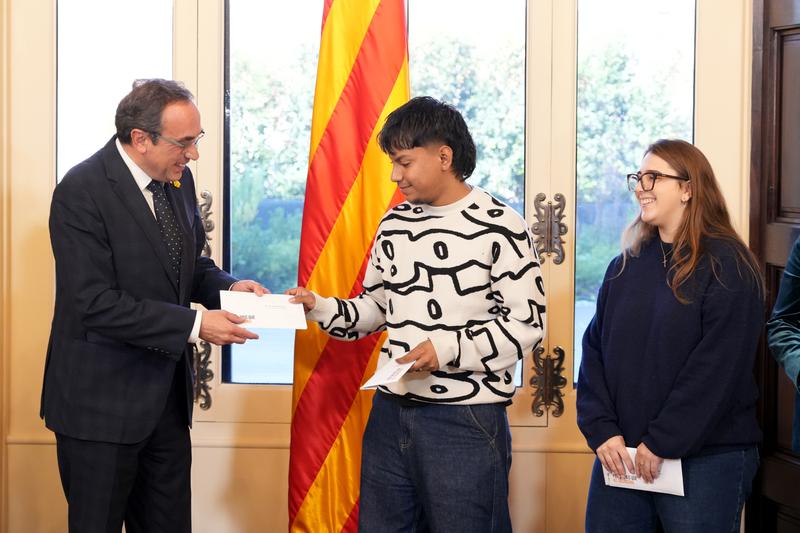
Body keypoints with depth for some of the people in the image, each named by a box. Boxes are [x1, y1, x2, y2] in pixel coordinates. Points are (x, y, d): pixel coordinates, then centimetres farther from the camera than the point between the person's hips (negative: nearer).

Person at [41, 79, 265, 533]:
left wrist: (227, 286, -2)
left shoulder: (178, 180, 5)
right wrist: (195, 325, -24)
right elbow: (97, 304, -23)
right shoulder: (81, 193, -18)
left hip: (167, 393, 7)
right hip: (103, 401, -7)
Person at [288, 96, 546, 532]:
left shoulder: (498, 226, -10)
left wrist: (447, 349, -21)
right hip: (390, 413, 6)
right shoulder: (394, 224, 12)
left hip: (466, 419, -6)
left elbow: (525, 324, -11)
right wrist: (320, 309, 2)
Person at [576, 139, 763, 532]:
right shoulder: (625, 267, 11)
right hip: (620, 455, 5)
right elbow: (594, 349, 8)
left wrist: (661, 443, -15)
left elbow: (717, 368, -14)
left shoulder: (726, 267, -7)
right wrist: (601, 430, -5)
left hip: (706, 459, -5)